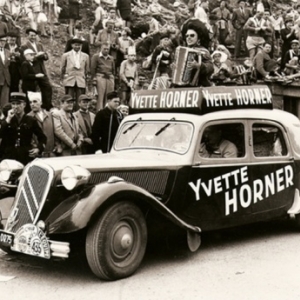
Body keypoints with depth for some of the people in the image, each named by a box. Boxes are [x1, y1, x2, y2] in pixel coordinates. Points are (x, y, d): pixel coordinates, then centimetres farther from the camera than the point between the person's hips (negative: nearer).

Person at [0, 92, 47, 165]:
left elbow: (42, 138, 12)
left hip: (26, 158, -1)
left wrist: (39, 148, -6)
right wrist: (8, 119, -9)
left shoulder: (31, 121, 6)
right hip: (8, 158, 1)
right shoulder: (7, 121, 10)